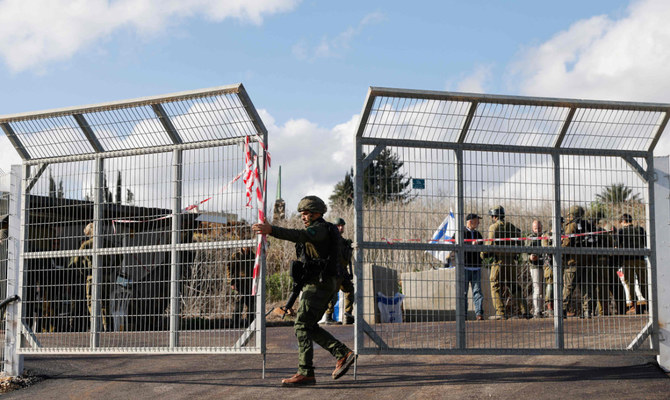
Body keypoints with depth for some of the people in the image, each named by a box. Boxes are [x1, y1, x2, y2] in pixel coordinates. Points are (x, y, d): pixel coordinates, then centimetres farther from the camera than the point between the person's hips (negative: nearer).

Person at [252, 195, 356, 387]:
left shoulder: (320, 228, -11)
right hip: (317, 284, 11)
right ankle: (343, 354, 8)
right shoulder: (315, 231, 23)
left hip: (319, 284, -11)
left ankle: (305, 373, -16)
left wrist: (271, 230, -41)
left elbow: (300, 236, -31)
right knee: (310, 327, 11)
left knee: (302, 325, -13)